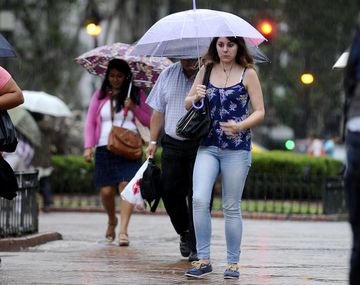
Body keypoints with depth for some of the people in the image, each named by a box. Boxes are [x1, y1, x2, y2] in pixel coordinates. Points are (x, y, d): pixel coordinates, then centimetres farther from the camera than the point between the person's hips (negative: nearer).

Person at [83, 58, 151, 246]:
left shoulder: (137, 94, 11)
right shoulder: (100, 96, 12)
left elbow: (148, 121, 9)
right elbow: (90, 122, 11)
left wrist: (134, 108, -7)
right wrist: (88, 146, 1)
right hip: (105, 148, 1)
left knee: (126, 185, -17)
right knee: (106, 190, -3)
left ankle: (123, 230, -20)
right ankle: (111, 220, 27)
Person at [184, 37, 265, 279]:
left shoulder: (248, 74, 1)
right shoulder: (206, 70, 10)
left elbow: (260, 112, -1)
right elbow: (187, 103, 15)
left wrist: (240, 126, -19)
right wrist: (196, 97, -9)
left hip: (237, 148, -2)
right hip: (208, 146, 2)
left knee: (232, 207, 2)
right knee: (199, 199, -14)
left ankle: (233, 263, 13)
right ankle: (203, 259, -7)